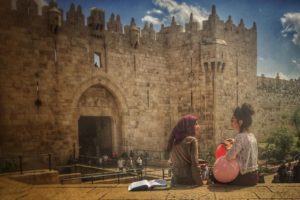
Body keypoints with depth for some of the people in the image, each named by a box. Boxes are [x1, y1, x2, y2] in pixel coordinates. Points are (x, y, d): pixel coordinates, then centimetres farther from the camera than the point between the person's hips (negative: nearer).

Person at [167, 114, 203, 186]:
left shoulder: (175, 142, 11)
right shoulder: (191, 140, -9)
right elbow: (194, 165, -14)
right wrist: (200, 184, -11)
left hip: (175, 181, 7)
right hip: (189, 182, -7)